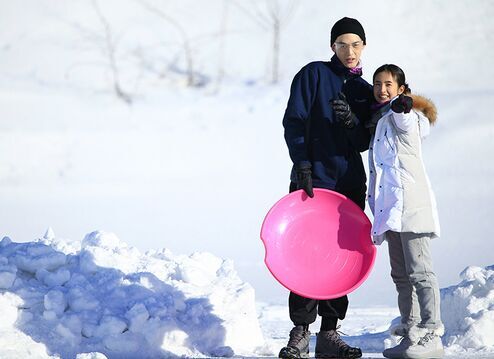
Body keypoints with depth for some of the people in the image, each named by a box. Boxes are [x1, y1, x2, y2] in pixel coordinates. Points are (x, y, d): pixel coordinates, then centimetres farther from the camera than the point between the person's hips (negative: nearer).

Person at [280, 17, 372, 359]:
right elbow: (294, 122, -6)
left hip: (350, 183, 4)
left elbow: (363, 143, 8)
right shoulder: (313, 74, 1)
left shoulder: (365, 91, 14)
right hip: (312, 178, -4)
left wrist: (351, 121, -13)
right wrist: (303, 166, -15)